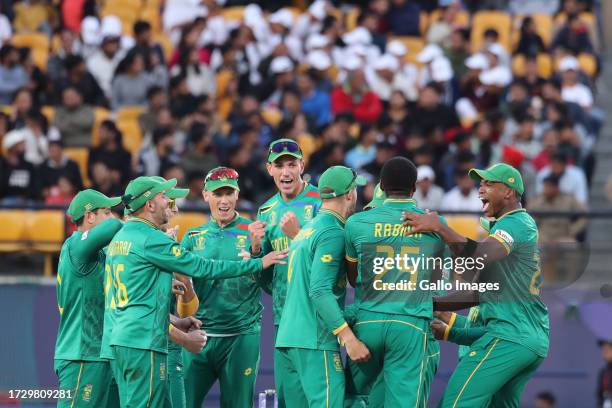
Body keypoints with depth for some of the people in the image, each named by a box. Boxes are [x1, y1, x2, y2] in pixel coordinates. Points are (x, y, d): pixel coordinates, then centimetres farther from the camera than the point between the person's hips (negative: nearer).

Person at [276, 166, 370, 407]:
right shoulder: (333, 233, -9)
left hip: (287, 338, 9)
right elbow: (320, 291, -19)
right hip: (314, 341, -9)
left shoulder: (305, 230, 19)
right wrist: (349, 338, -24)